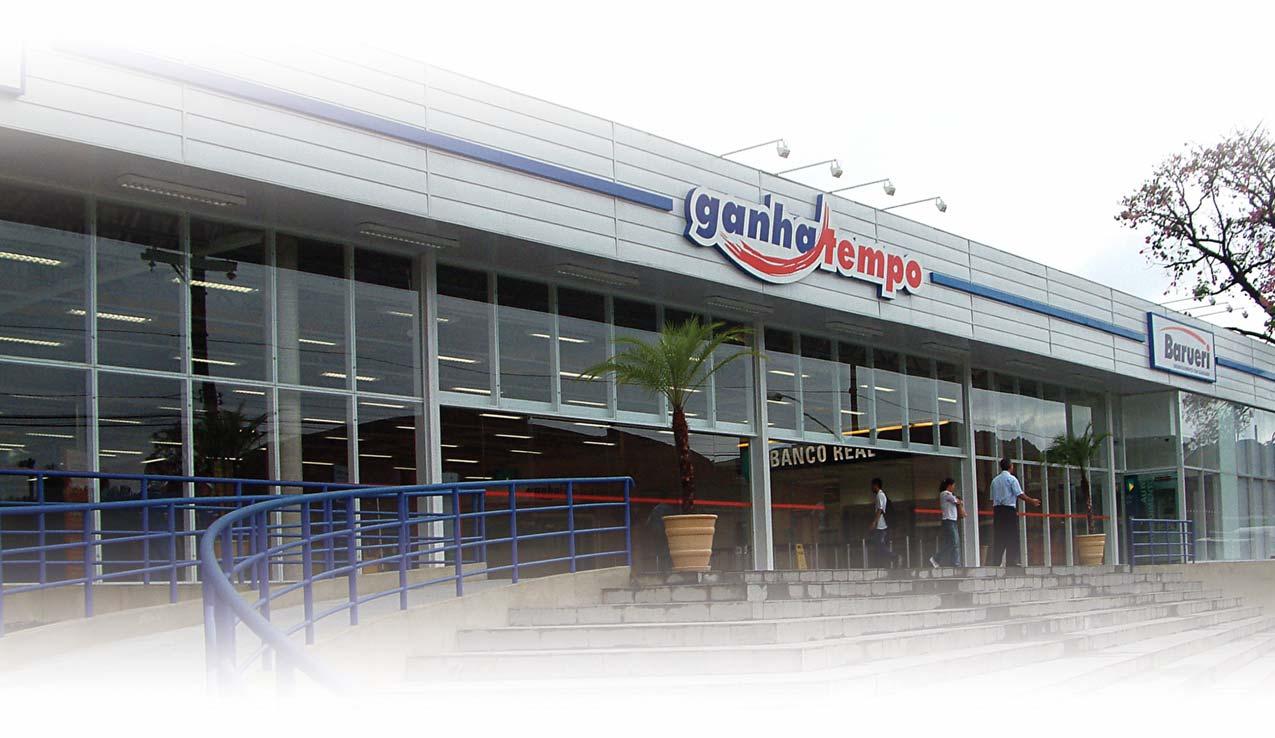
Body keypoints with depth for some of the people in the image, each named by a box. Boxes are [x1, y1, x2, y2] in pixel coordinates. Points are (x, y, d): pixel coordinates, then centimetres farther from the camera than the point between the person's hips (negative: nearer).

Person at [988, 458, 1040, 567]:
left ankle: (995, 563, 3)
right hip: (1009, 509, -6)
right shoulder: (1012, 479, -4)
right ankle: (1012, 561, -8)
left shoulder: (995, 480, 13)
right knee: (1012, 537, -3)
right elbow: (1020, 494, -10)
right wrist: (1032, 501, 2)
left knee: (998, 537, 5)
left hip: (997, 509, 6)